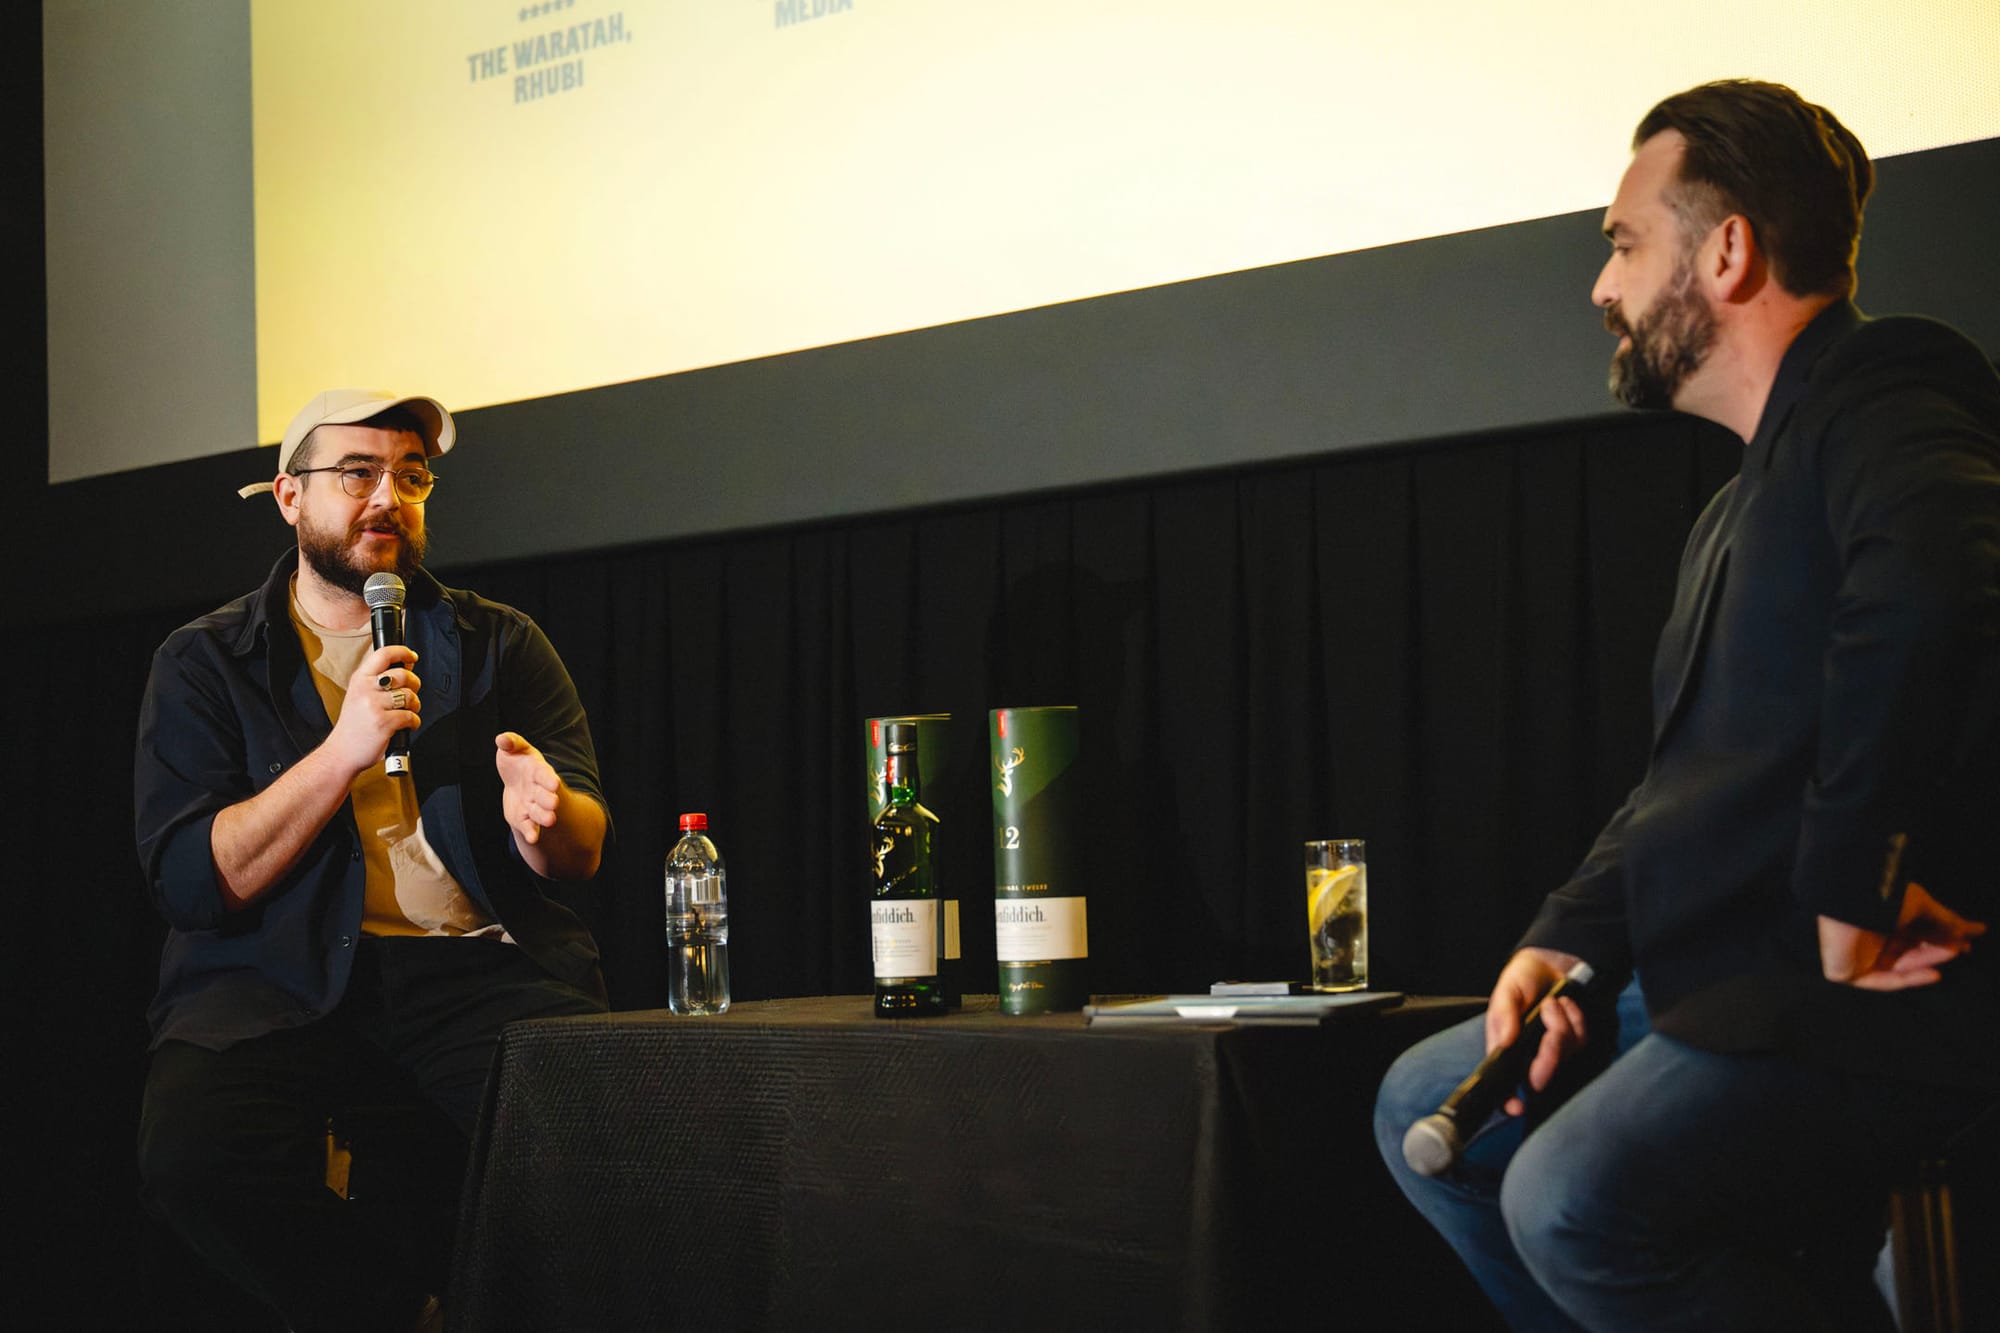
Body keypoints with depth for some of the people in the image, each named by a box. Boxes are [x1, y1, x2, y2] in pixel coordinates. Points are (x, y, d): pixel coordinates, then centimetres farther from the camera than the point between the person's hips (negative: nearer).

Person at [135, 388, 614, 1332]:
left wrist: (546, 818, -18)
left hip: (481, 964, 1)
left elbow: (587, 849, 7)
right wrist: (344, 751, -12)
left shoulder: (500, 644, 15)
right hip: (282, 974, 0)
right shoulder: (203, 663, 11)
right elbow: (189, 884, -2)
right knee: (193, 1149, -32)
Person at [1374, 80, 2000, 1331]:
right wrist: (1566, 941, 10)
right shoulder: (1747, 504, 23)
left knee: (1577, 1194, -29)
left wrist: (1851, 885, -31)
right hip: (1723, 989, 11)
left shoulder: (1878, 410, -12)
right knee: (1426, 1109, 13)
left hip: (1869, 997, -11)